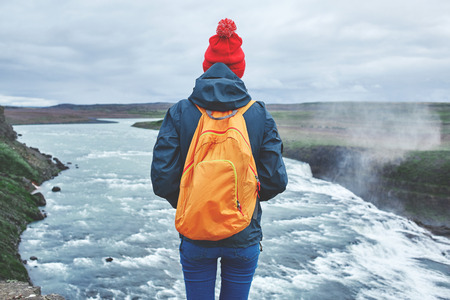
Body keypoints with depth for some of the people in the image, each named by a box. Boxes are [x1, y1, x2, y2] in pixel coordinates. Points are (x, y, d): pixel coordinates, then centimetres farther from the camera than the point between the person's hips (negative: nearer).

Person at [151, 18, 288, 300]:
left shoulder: (180, 112, -9)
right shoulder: (260, 114, -7)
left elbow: (163, 180, -12)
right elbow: (275, 181, -7)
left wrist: (184, 202, 9)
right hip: (244, 236, 0)